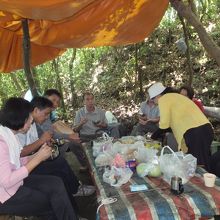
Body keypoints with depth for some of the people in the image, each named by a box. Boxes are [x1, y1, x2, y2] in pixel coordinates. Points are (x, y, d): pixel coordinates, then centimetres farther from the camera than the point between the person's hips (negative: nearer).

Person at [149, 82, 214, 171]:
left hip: (195, 132, -10)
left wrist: (155, 135, 14)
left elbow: (164, 124, -5)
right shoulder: (173, 96, 24)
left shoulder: (163, 99, -2)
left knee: (198, 165, -3)